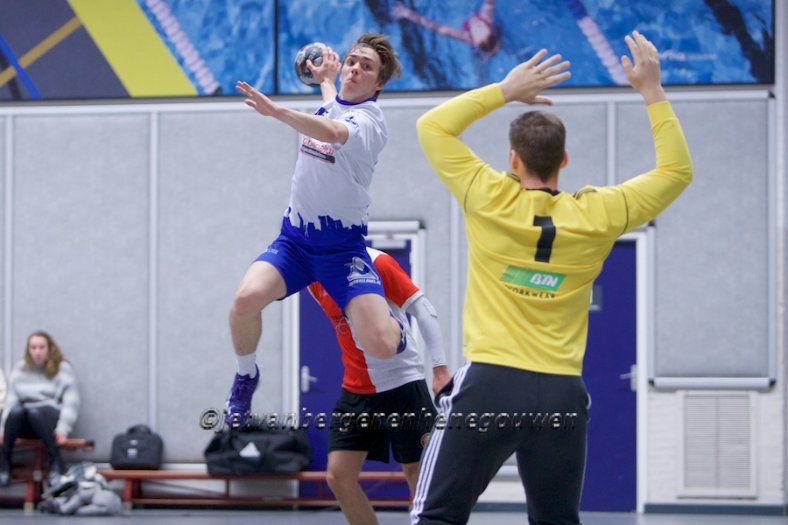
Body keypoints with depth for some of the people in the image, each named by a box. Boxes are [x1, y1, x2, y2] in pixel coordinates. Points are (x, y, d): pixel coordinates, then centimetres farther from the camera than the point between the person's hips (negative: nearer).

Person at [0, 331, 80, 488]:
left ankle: (55, 463, -31)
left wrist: (63, 428, -16)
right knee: (16, 410, -33)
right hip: (24, 424, 2)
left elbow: (71, 402, -3)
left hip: (50, 417, -2)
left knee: (33, 411, -37)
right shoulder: (19, 369, 14)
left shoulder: (63, 368, 5)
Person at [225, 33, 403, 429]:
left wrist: (276, 111, -56)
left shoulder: (369, 119, -16)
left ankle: (395, 331, 20)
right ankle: (245, 377, 2)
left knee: (380, 344, -20)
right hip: (294, 238, 5)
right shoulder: (328, 106, 5)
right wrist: (327, 80, 49)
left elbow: (332, 133, -41)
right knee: (247, 297, -26)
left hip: (343, 247, -5)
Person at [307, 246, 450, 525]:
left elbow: (421, 308, -13)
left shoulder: (376, 263, -15)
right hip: (356, 387, 6)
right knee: (338, 474, -2)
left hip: (403, 381, -6)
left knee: (418, 475, 0)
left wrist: (440, 367, -18)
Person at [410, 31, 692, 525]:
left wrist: (505, 90, 8)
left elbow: (433, 127, 6)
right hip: (562, 394, 3)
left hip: (489, 384, -3)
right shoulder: (598, 216, 1)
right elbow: (677, 169, 14)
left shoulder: (491, 202, -4)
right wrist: (652, 90, 15)